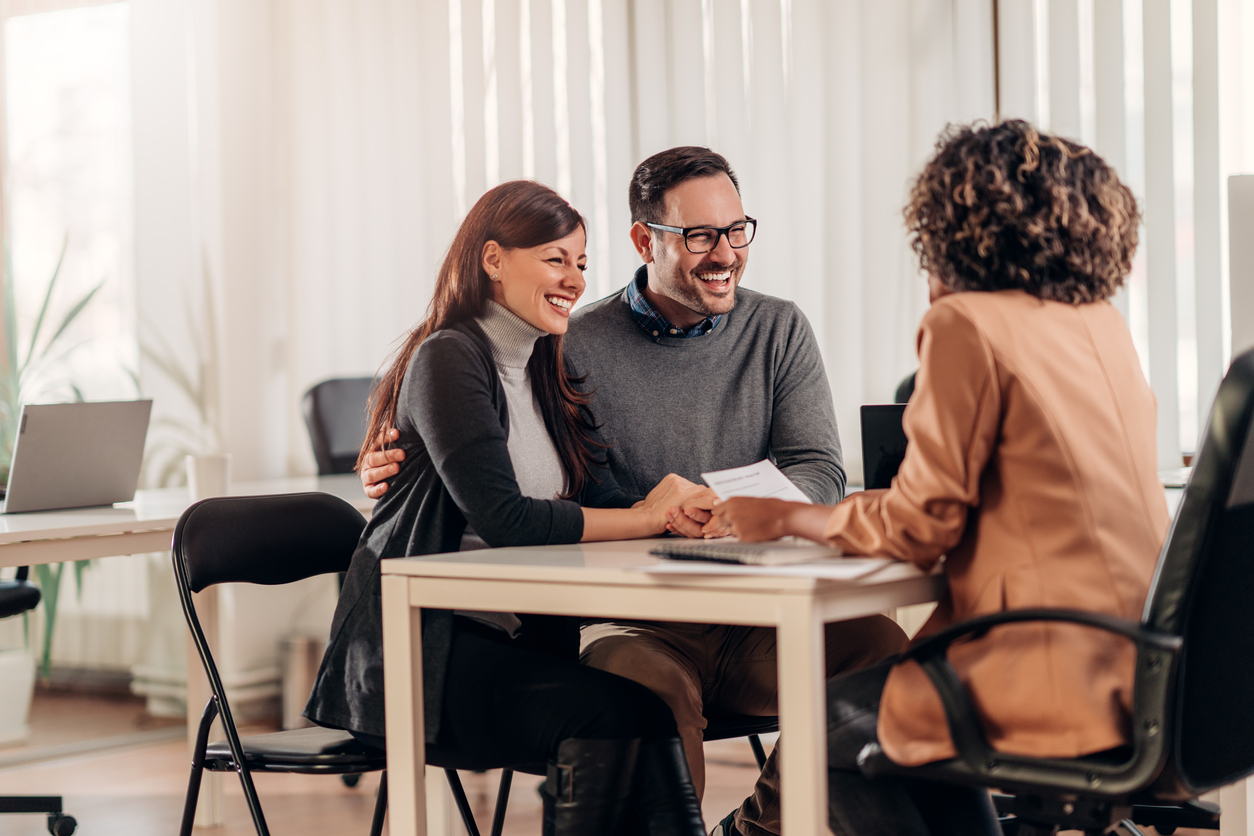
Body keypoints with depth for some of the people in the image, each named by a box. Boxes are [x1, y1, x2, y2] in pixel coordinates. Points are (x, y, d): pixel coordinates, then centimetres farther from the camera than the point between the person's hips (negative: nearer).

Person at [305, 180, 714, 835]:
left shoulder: (548, 375, 17)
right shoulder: (448, 359, -9)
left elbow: (602, 500, 4)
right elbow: (504, 519, -19)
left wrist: (684, 510, -17)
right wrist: (647, 517, -14)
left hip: (513, 642, 7)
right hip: (416, 648, -7)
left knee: (652, 704, -23)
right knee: (613, 709, -28)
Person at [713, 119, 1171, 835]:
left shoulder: (966, 323, -10)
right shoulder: (1102, 322, 12)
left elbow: (919, 527, -8)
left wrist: (792, 519, 7)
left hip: (1069, 681, -8)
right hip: (1147, 664, 8)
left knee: (831, 724, 12)